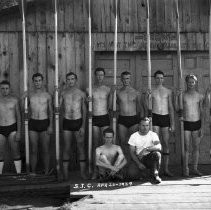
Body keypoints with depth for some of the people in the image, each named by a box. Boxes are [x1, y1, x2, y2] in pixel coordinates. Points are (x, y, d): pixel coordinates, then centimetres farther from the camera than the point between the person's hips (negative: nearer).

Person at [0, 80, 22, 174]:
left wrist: (18, 132, -5)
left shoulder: (14, 100, 2)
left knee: (16, 152, 0)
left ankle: (18, 174, 5)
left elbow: (18, 117, 3)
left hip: (12, 128, -1)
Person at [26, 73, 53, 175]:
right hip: (32, 123, 1)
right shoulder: (29, 95, 5)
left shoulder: (47, 95, 3)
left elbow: (50, 112, 6)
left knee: (45, 150, 3)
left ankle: (46, 172, 13)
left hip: (44, 123, -1)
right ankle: (33, 172, 12)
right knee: (33, 150, 4)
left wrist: (51, 125, -1)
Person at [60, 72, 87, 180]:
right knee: (66, 147, 4)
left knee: (81, 147, 2)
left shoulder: (81, 94, 2)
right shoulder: (63, 93, 4)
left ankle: (83, 172, 10)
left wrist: (83, 126, -4)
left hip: (78, 122, -1)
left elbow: (84, 111, 2)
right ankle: (65, 173, 10)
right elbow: (59, 107, 10)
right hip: (67, 122, 1)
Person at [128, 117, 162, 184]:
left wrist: (146, 149, -33)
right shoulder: (134, 136, 1)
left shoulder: (153, 134, -2)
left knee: (157, 153, -35)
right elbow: (132, 152, -2)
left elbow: (159, 147, -19)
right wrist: (139, 163, -17)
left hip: (151, 158, 0)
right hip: (139, 159, 1)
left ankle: (155, 175, -14)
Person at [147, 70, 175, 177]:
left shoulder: (168, 91, 10)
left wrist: (172, 123, 3)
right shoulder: (151, 92, 6)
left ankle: (166, 169, 7)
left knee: (166, 144, 2)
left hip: (166, 118, 2)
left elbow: (171, 108, 9)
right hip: (155, 117, -2)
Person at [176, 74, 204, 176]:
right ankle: (186, 169, 10)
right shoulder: (183, 95, 0)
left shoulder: (200, 96, 3)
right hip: (186, 123, -1)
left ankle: (195, 169, 18)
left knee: (196, 147, 7)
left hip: (197, 123, 2)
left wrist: (202, 127, 0)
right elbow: (177, 109, -4)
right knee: (186, 147, 1)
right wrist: (177, 96, -13)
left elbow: (202, 112, 5)